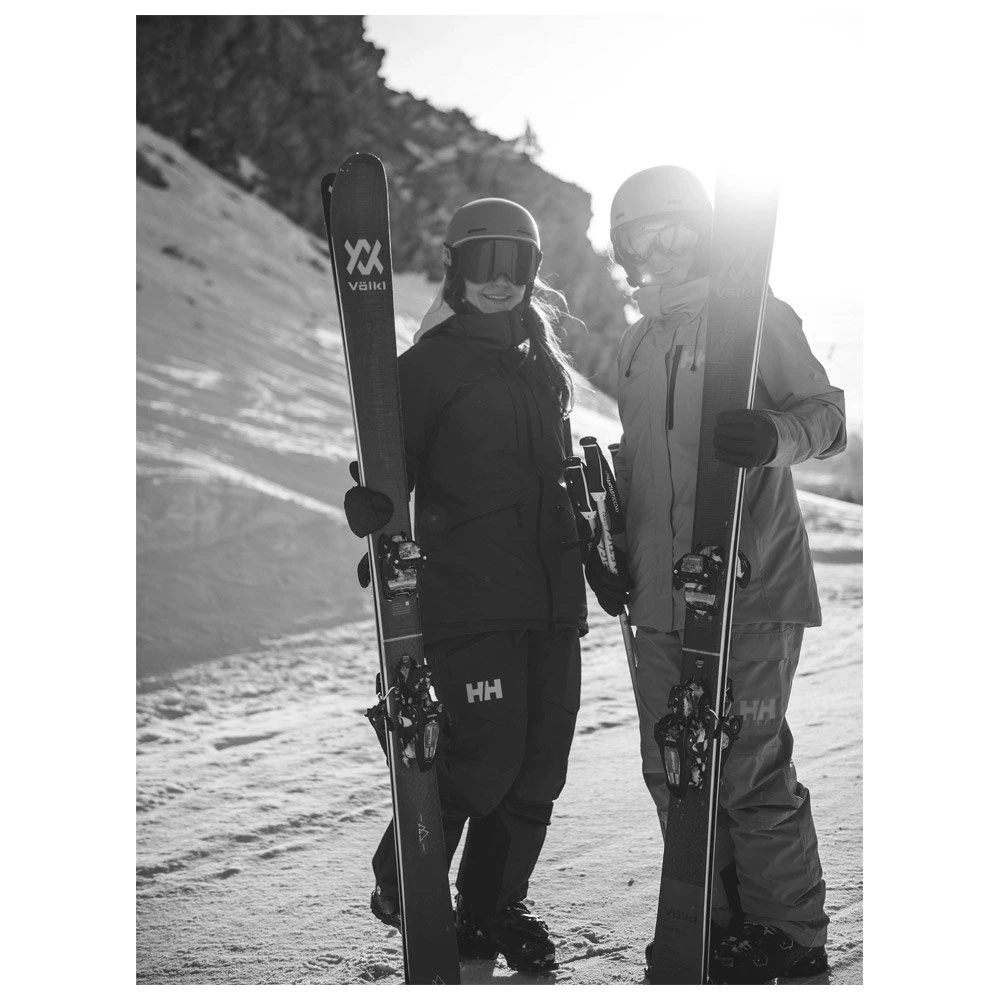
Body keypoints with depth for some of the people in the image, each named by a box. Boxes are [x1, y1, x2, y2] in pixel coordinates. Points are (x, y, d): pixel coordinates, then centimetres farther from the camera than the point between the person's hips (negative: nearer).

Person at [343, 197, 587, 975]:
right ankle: (404, 883, 14)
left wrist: (596, 546, 27)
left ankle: (493, 909, 22)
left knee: (539, 764, 6)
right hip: (469, 596, -6)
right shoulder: (431, 364, 0)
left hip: (552, 597, 6)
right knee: (485, 755, -11)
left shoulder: (546, 369, 19)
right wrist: (372, 508, -23)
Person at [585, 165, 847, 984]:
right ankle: (715, 929, 22)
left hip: (748, 587, -7)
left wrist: (774, 432, -28)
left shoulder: (758, 319, -2)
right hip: (658, 595, 7)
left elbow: (828, 416, -7)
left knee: (750, 772, -6)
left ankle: (789, 941, 10)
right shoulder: (638, 345, 19)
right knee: (673, 770, 8)